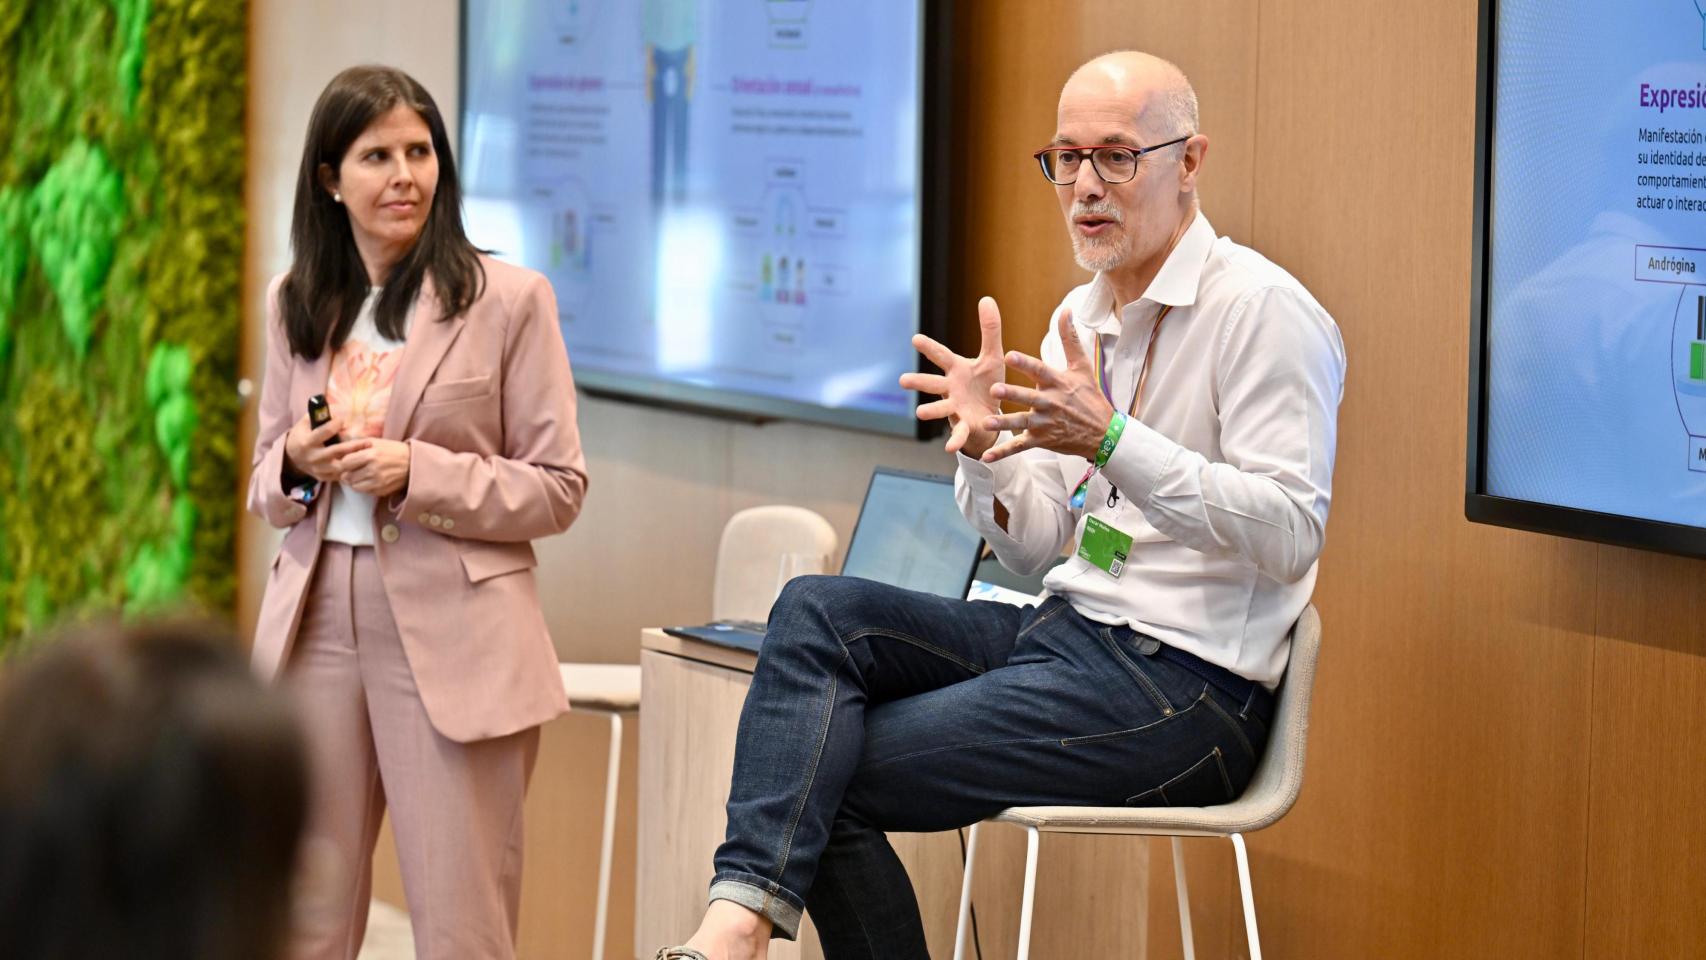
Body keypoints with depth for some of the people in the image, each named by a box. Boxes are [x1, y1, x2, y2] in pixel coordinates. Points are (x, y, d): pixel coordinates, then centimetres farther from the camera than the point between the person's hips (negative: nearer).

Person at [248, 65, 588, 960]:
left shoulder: (508, 299, -3)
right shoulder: (295, 304, 11)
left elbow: (558, 488, -3)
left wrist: (416, 474, -16)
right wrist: (295, 463, -5)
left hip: (452, 637, -4)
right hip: (318, 619, 4)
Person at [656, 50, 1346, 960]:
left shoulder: (1262, 311, -11)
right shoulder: (1080, 315, 15)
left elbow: (1292, 535, -21)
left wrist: (1113, 440, -29)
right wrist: (987, 448, -7)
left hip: (1180, 685, -8)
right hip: (1066, 633, 8)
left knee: (831, 781, -15)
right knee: (818, 609, -13)